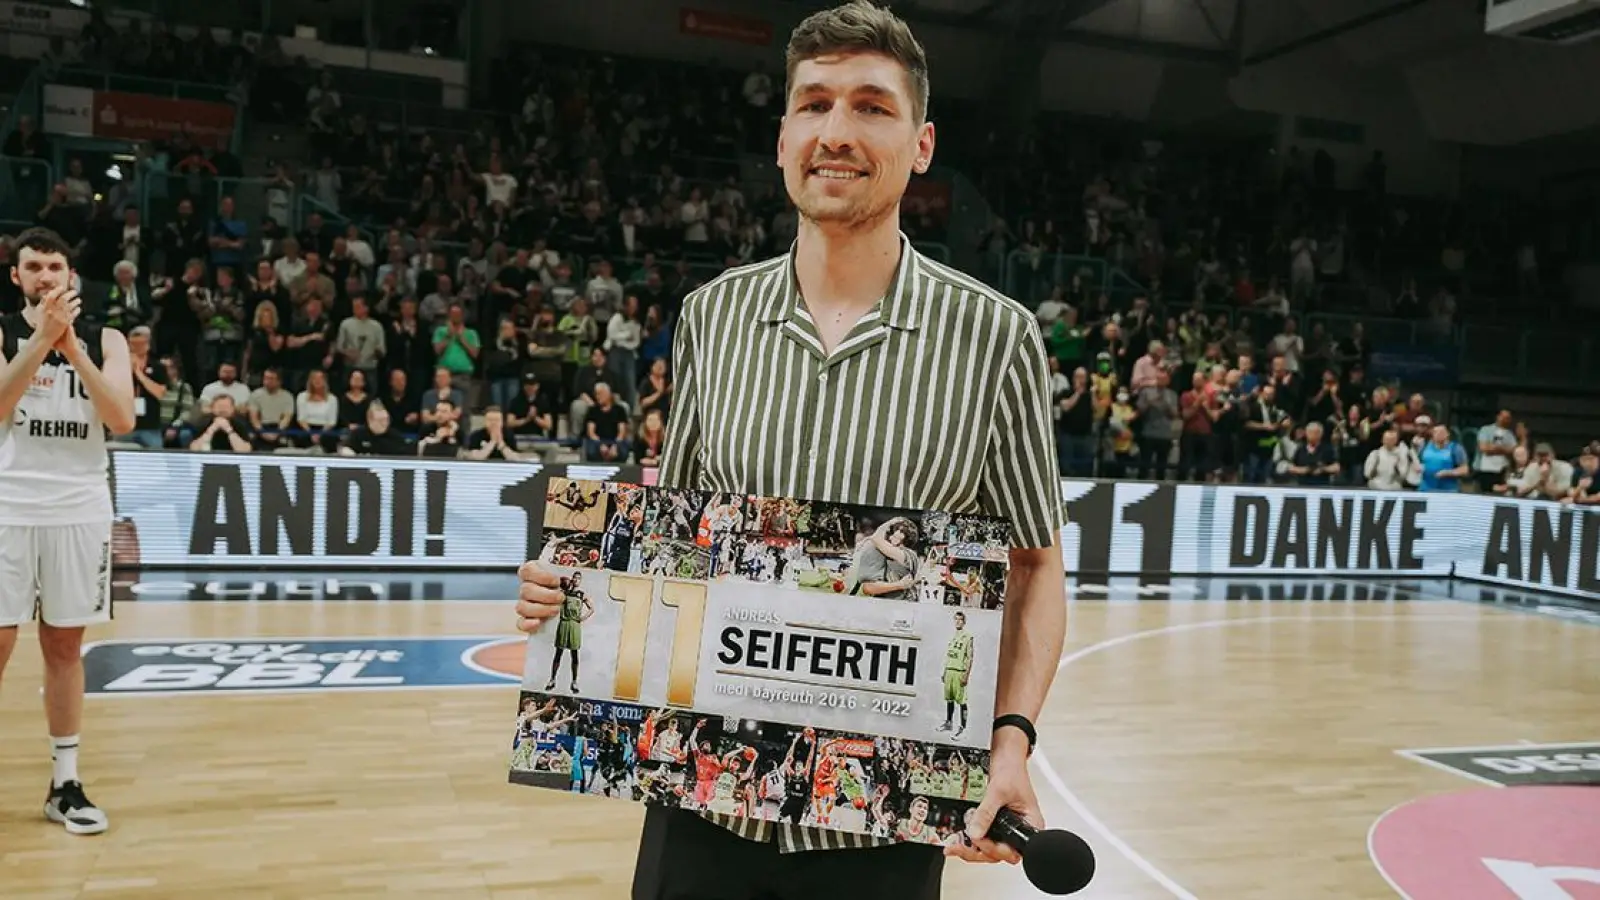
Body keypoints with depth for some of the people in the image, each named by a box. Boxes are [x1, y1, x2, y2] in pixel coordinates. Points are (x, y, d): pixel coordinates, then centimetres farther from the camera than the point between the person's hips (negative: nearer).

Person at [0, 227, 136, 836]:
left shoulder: (105, 340, 5)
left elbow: (123, 421, -8)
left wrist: (71, 346, -15)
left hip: (80, 508, 1)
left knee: (65, 644, 8)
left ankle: (65, 784, 16)